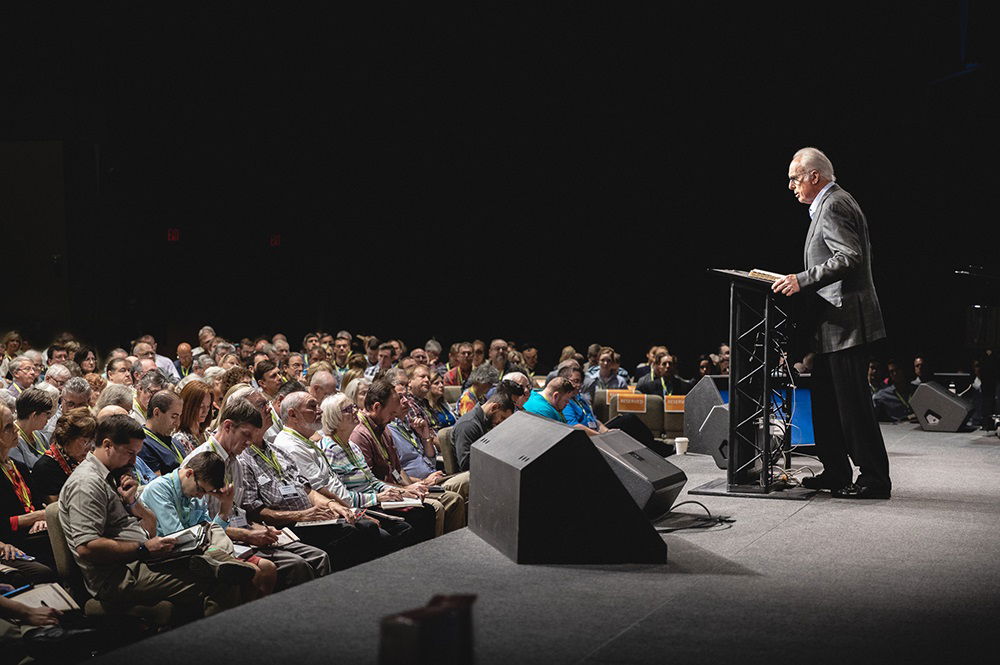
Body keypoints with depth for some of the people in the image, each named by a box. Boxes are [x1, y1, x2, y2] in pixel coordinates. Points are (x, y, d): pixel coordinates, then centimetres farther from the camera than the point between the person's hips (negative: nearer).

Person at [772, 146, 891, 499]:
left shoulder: (834, 206, -13)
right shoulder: (831, 203, 19)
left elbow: (850, 257, -23)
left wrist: (803, 279, -24)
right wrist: (802, 281, 18)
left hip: (844, 321, -11)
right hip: (836, 323, 11)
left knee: (853, 401, -8)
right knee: (826, 400, 15)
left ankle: (874, 479, -3)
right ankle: (836, 472, 21)